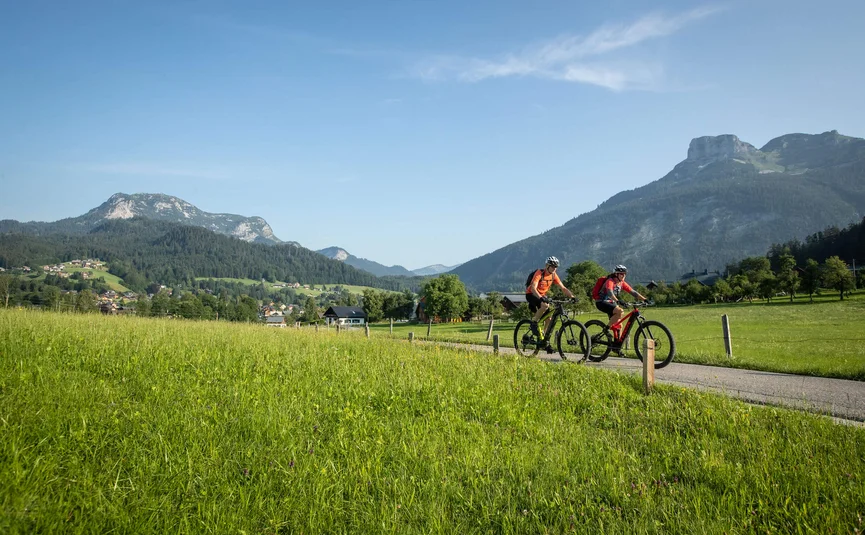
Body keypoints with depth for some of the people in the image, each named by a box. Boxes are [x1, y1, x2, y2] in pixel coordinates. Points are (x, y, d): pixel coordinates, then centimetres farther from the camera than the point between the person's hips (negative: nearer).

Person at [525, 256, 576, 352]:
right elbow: (533, 288, -36)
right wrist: (541, 298, -52)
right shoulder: (539, 273, -24)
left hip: (542, 295, 7)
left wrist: (572, 296, -21)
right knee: (545, 305, -36)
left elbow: (563, 288, -4)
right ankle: (534, 322, -15)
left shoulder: (553, 275, -5)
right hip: (531, 294, -7)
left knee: (549, 318, -5)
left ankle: (544, 340, 10)